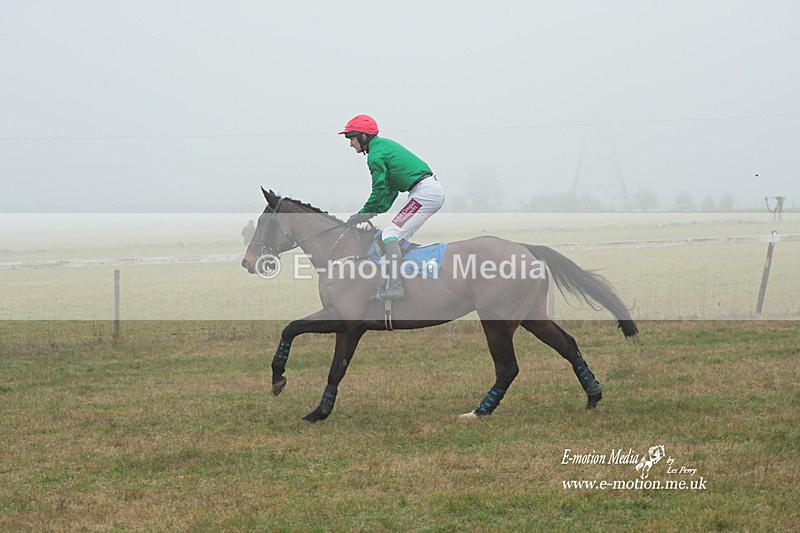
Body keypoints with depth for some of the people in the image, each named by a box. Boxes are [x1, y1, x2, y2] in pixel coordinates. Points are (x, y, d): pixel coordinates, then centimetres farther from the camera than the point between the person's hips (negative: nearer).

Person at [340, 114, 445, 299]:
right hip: (435, 189, 10)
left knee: (390, 234, -14)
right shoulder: (385, 144, 20)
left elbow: (380, 191, -11)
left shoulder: (375, 155, -11)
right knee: (399, 238, 17)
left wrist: (362, 215, 0)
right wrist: (373, 212, 14)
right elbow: (391, 190, 20)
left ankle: (395, 284, -23)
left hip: (424, 193, -10)